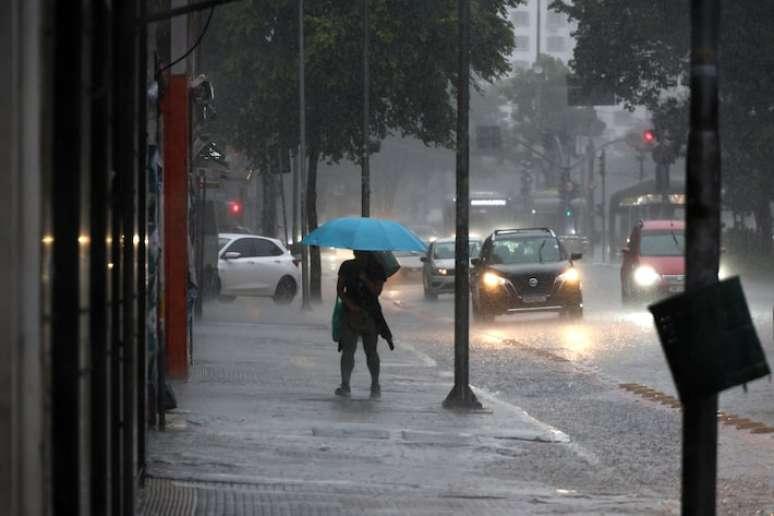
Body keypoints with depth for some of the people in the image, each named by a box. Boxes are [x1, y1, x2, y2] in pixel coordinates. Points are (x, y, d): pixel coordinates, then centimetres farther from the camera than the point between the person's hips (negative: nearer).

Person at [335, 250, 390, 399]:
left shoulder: (377, 268, 1)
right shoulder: (347, 267, 5)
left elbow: (377, 291, -8)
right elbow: (340, 289, 2)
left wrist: (364, 278, -19)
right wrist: (349, 304, -13)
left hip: (370, 314, -1)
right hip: (350, 313, 1)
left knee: (371, 351, 2)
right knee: (348, 350, -5)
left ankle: (375, 385, 12)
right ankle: (344, 385, -4)